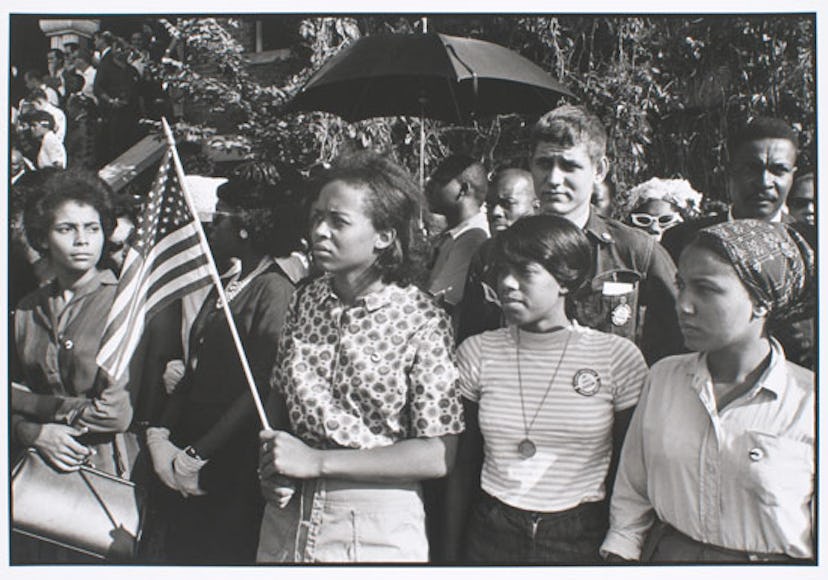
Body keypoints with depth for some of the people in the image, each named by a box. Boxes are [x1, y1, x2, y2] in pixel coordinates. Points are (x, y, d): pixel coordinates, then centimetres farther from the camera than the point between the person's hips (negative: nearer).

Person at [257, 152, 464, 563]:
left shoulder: (424, 322, -16)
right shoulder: (305, 300, -2)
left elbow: (438, 455, -18)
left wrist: (316, 461, -19)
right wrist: (273, 466, -9)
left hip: (377, 529, -4)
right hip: (289, 513, 4)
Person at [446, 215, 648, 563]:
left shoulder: (619, 357, -8)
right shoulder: (477, 353, -3)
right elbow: (463, 465, 2)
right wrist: (453, 551, 1)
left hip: (582, 538, -1)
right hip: (492, 535, 1)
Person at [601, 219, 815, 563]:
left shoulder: (809, 402, -10)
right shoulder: (663, 376, 0)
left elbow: (821, 537, -5)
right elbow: (631, 493, 6)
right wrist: (619, 554, 0)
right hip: (665, 554, 2)